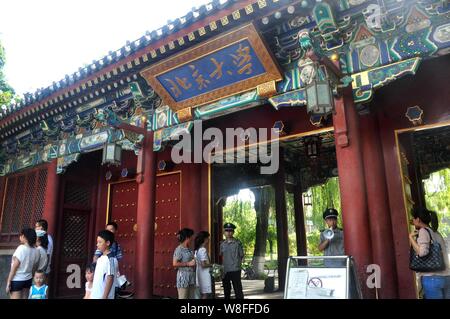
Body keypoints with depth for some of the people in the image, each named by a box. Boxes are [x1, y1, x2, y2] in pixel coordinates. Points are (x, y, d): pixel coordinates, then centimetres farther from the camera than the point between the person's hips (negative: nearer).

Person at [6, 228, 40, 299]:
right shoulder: (35, 251, -2)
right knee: (25, 298, 14)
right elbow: (34, 269, 6)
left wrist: (8, 282, -9)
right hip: (28, 280, 5)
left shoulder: (21, 248, -18)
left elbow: (14, 267, -15)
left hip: (17, 280, -5)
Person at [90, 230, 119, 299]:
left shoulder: (111, 259, -16)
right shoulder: (100, 259, 10)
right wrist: (91, 295, 18)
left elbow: (110, 280, -19)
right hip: (95, 296, 9)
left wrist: (105, 297, -21)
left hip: (103, 297, -9)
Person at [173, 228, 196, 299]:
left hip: (191, 278, 8)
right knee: (183, 297, -4)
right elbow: (175, 263, -17)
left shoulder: (189, 249, 14)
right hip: (183, 278, -8)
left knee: (191, 297, 9)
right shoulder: (179, 249, -10)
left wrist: (194, 263, 8)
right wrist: (188, 264, -15)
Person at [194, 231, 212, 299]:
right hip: (205, 275, -9)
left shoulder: (197, 249, 12)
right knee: (206, 294, -3)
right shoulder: (203, 250, -16)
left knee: (202, 294, 14)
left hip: (200, 274, 9)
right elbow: (203, 265, -21)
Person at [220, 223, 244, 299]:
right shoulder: (222, 244, 7)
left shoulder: (238, 243, -4)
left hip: (235, 270, -4)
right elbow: (221, 256, 15)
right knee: (226, 290, 14)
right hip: (225, 271, 4)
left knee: (238, 290, 0)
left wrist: (237, 264, -5)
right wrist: (221, 267, 6)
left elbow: (241, 256, 1)